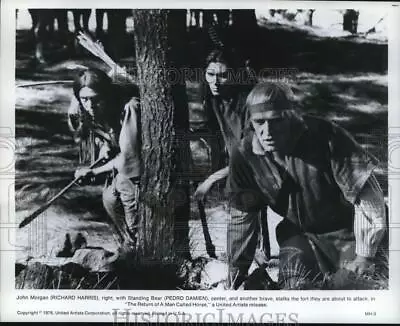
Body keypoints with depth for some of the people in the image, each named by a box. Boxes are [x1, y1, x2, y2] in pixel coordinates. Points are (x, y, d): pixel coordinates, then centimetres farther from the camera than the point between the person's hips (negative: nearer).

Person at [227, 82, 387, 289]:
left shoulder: (326, 136, -28)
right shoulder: (243, 155, -17)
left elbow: (366, 195, -24)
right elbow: (241, 216, -6)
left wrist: (365, 255, -24)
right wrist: (235, 271, -3)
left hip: (346, 231, -2)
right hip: (297, 233, 3)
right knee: (293, 288, -12)